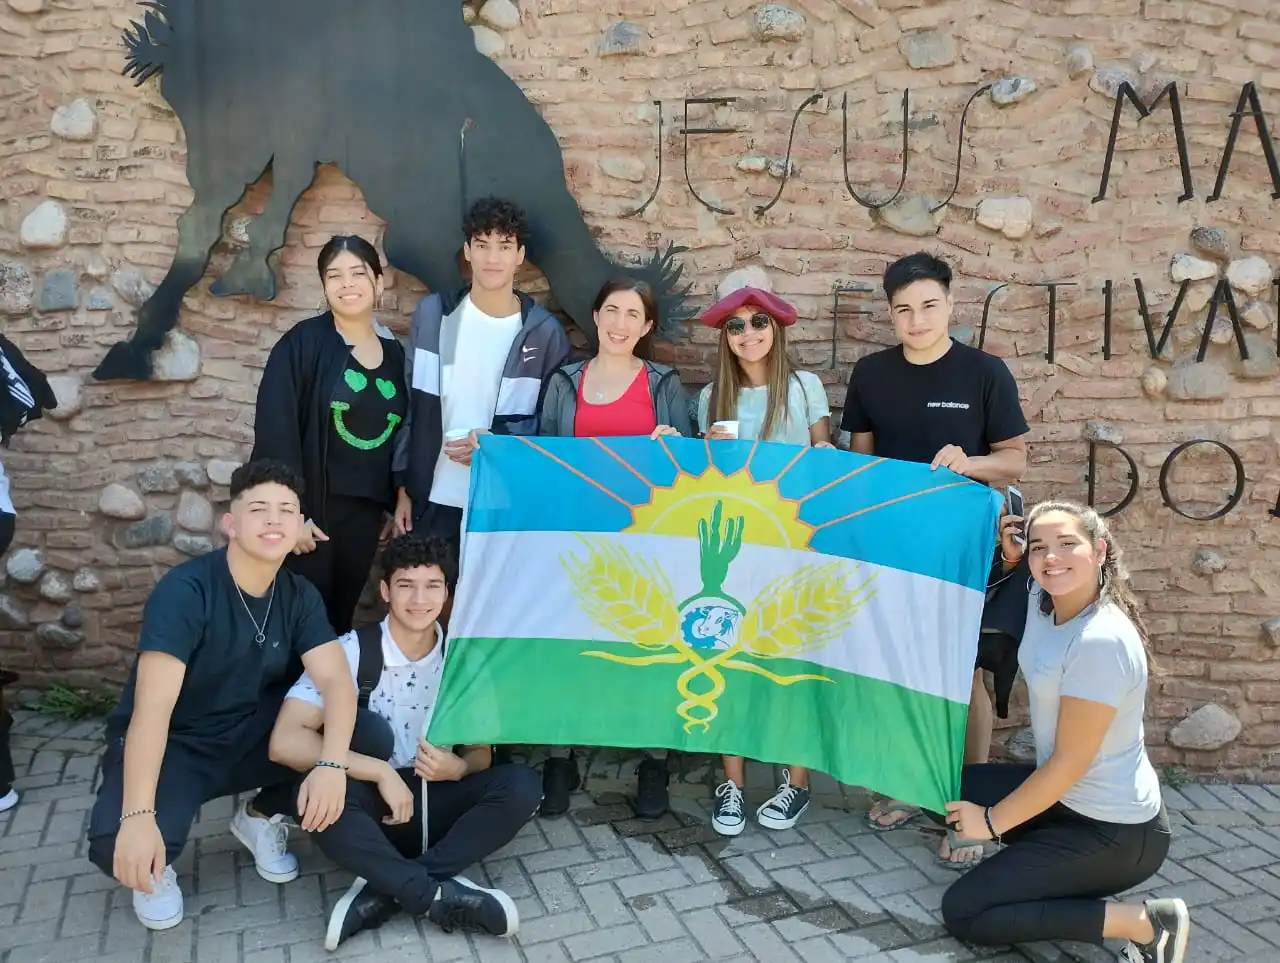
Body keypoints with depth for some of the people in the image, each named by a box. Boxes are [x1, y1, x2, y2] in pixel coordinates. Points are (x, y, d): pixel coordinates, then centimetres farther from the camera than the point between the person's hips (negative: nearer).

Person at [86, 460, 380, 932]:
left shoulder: (300, 595, -7)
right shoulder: (184, 590, -23)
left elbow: (336, 681, -19)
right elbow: (153, 706, -32)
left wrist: (332, 764, -37)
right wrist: (137, 816, -42)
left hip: (248, 737, 5)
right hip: (171, 745, -4)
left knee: (358, 731, -20)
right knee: (119, 846, -34)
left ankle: (261, 814, 6)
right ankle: (157, 864, 6)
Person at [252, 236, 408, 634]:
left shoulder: (394, 351, 8)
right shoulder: (302, 343, -8)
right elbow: (275, 429, -13)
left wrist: (397, 503, 9)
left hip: (366, 510, 4)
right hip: (310, 505, -4)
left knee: (341, 615, 14)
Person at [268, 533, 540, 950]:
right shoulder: (351, 651, -13)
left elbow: (481, 753, 3)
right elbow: (285, 741, -22)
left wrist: (457, 768, -23)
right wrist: (381, 772, -27)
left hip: (435, 803, 3)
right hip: (371, 805, -3)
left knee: (522, 783, -23)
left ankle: (386, 890, -23)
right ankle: (438, 895, -28)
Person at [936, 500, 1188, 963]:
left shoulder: (1101, 641, -28)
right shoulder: (1042, 601, -5)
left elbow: (1069, 763, -23)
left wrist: (992, 821, -11)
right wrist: (1011, 554, -1)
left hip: (1114, 831, -9)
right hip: (1064, 794, 9)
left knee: (962, 913, -10)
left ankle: (1146, 923, -6)